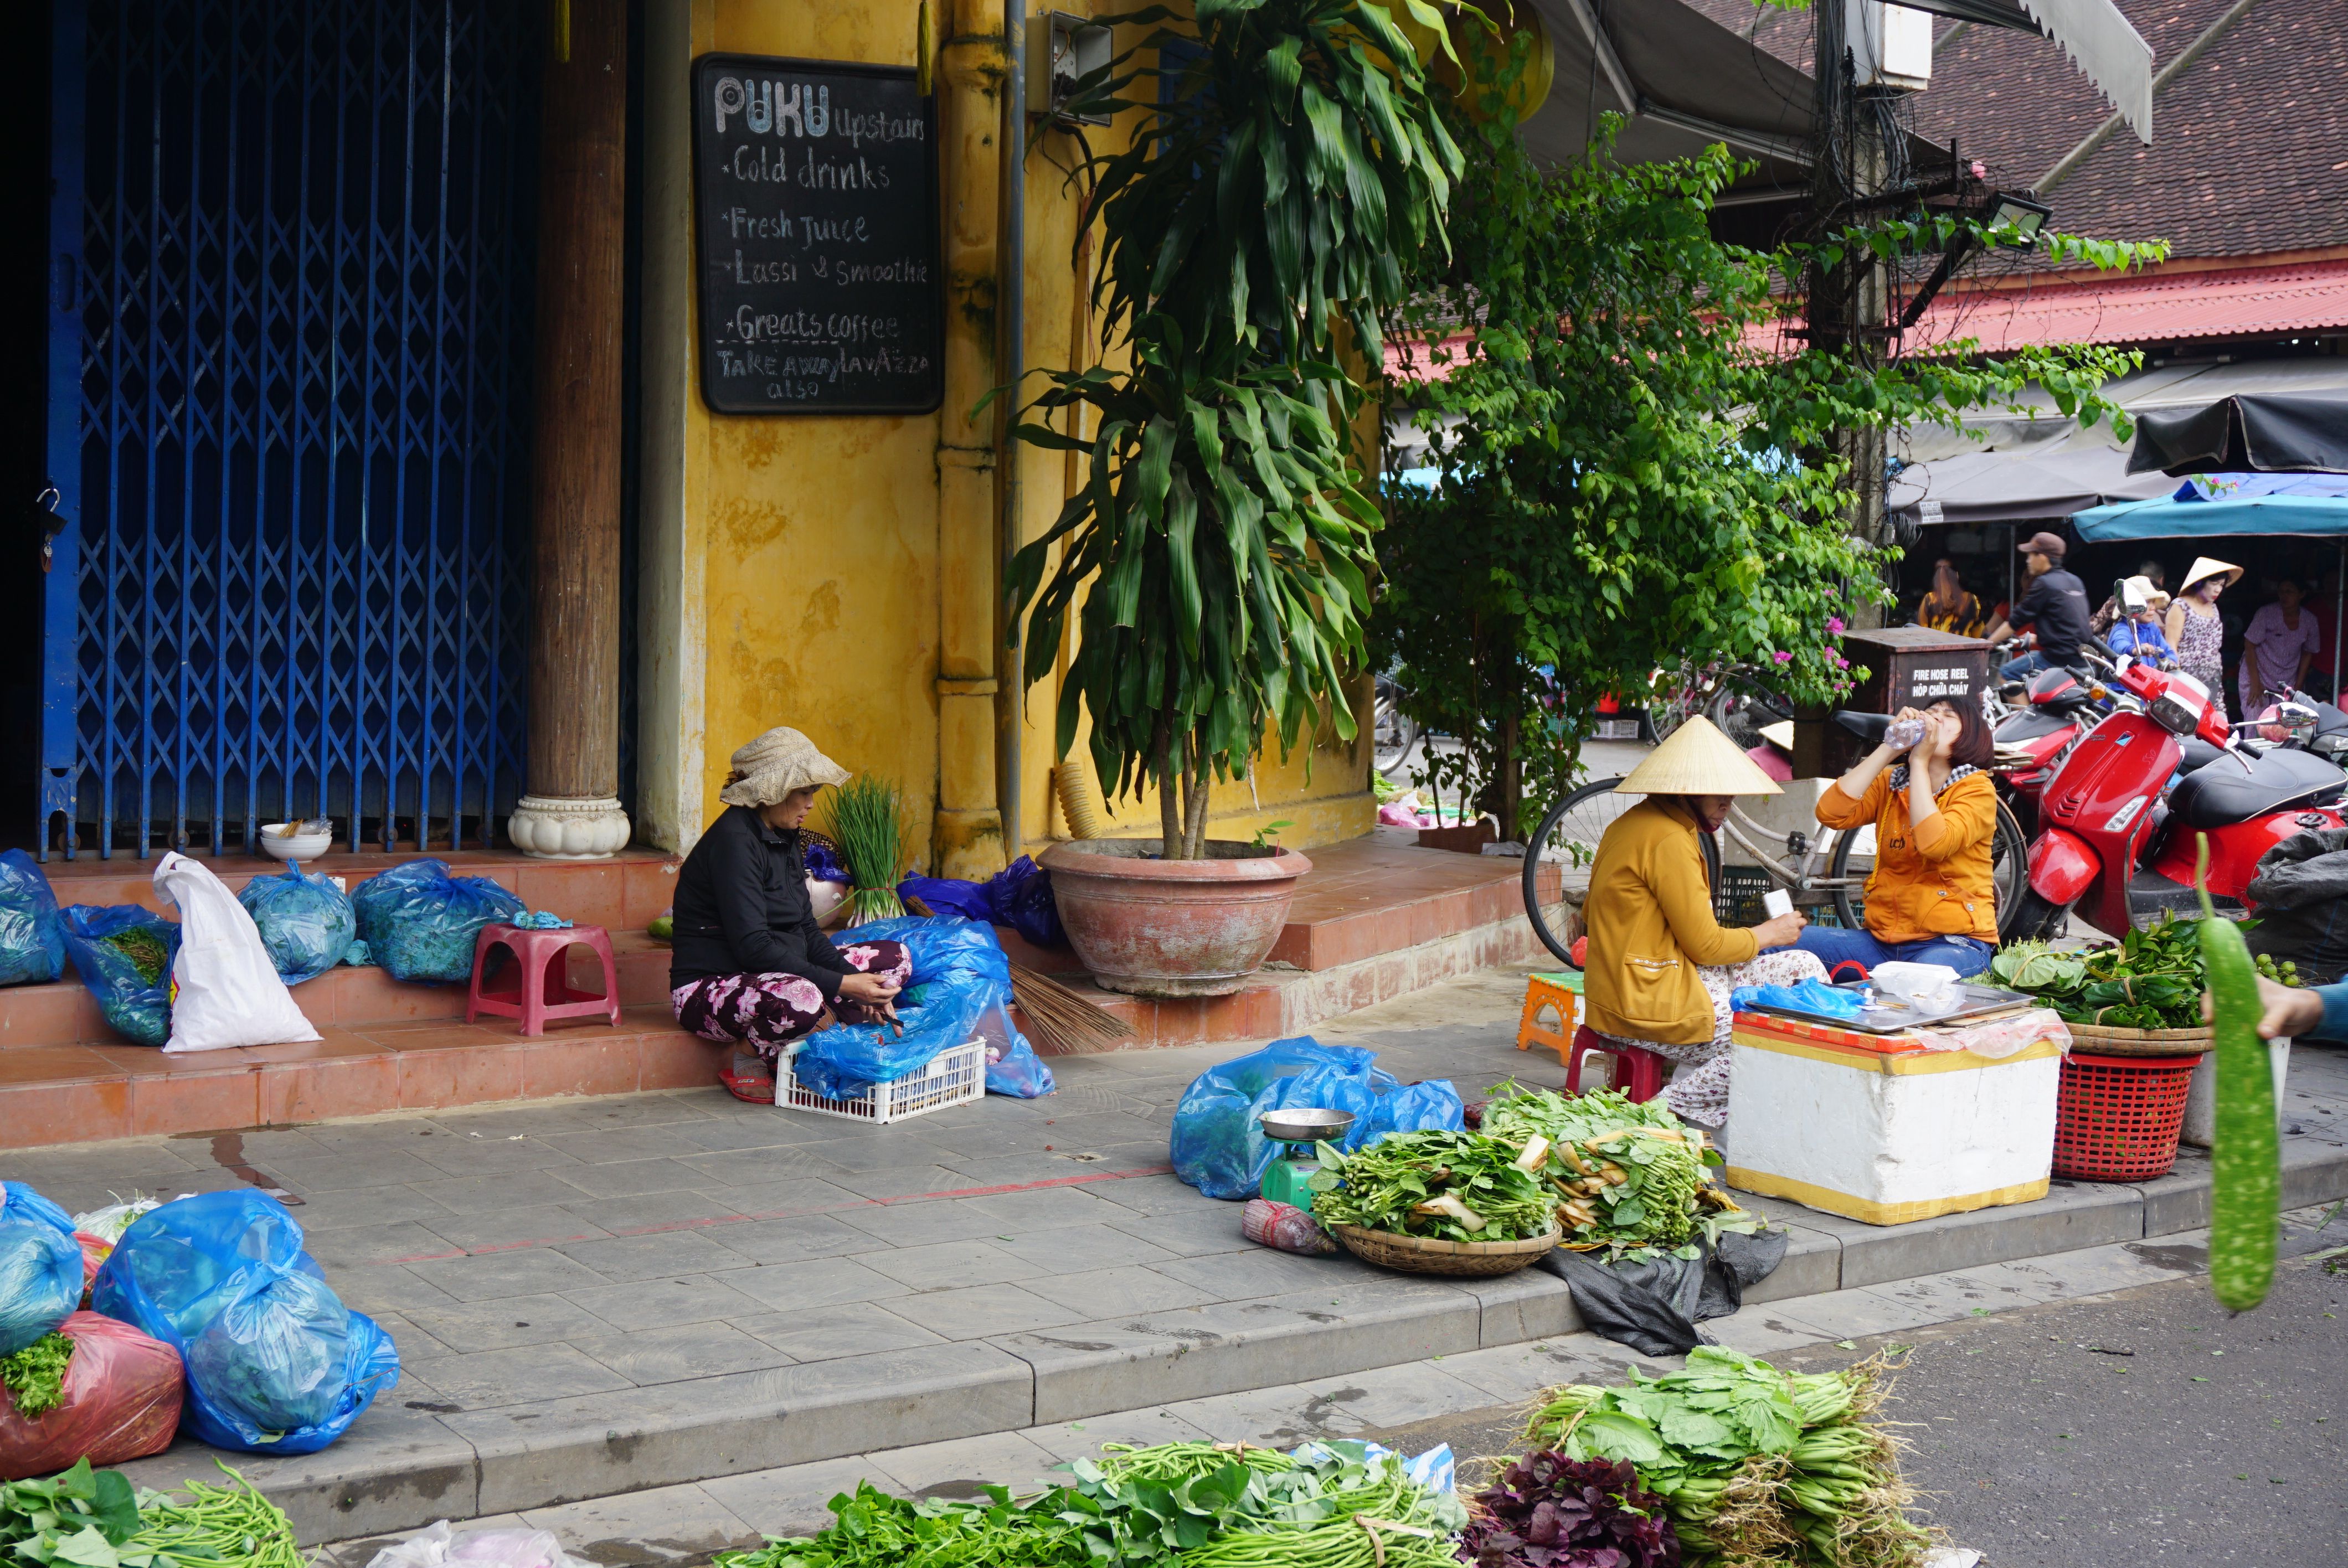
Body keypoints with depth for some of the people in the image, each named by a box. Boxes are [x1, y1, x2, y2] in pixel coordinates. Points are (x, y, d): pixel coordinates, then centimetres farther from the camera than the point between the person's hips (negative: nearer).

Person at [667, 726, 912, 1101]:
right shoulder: (734, 839, -18)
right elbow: (752, 945, -26)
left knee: (895, 957, 7)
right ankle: (749, 1062, -8)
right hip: (710, 986, -10)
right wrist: (840, 985, -26)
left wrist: (853, 979, -7)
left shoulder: (785, 837, 11)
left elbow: (807, 929, 11)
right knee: (800, 999, -42)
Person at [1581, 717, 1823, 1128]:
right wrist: (1769, 933, 3)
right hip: (1650, 1005, -10)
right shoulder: (1669, 840, -17)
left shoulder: (1634, 824, 14)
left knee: (1806, 969, 8)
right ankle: (1672, 1108, -7)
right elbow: (1706, 945, -16)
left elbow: (1591, 914, 22)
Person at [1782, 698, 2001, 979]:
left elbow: (1934, 844, -21)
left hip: (1954, 942, -5)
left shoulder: (1977, 789, 0)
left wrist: (1919, 762, -13)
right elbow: (1831, 814, -6)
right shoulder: (1890, 782, 13)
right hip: (1883, 940, 5)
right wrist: (1889, 747, -6)